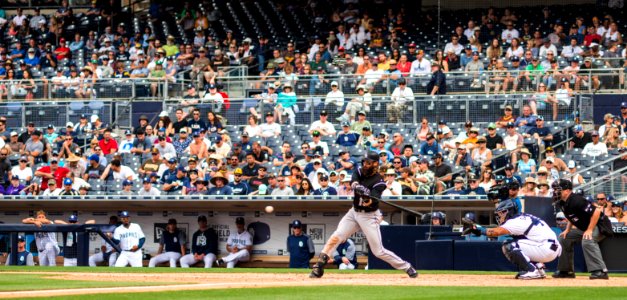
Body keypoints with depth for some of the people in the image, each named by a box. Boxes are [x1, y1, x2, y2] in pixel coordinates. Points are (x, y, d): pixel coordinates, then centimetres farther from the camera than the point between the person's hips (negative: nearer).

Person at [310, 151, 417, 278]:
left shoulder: (378, 182, -17)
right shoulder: (360, 172, -3)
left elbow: (374, 199, -31)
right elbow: (353, 182, -24)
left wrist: (369, 201, -54)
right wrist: (357, 186, -47)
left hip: (369, 216, -5)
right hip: (354, 212, 5)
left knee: (378, 251, -6)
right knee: (336, 237, -10)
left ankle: (406, 267, 9)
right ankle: (319, 267, -7)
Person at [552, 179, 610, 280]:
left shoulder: (576, 201, -29)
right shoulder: (562, 203, 1)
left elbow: (596, 211, -33)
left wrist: (590, 230, -30)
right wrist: (568, 230, 8)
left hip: (598, 224, -11)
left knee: (587, 240, -37)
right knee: (563, 238, 12)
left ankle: (600, 271, -39)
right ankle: (566, 270, 20)